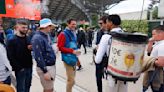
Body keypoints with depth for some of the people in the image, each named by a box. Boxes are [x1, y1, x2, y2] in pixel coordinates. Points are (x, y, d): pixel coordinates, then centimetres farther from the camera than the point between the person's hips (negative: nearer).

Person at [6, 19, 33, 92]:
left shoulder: (28, 39, 8)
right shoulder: (11, 41, -8)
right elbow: (11, 57, -13)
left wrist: (31, 48, -6)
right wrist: (19, 68, -14)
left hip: (29, 67, 5)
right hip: (20, 69, -5)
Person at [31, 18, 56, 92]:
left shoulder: (46, 36, 9)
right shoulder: (37, 38, -20)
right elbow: (38, 57, -23)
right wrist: (45, 71, -22)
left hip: (52, 66, 9)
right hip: (45, 68, -9)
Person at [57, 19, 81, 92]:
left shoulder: (73, 33, 14)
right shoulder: (63, 34, -11)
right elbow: (60, 47, -16)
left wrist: (76, 51, 13)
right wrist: (72, 51, -21)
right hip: (68, 59, -8)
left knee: (71, 79, 17)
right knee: (71, 80, -5)